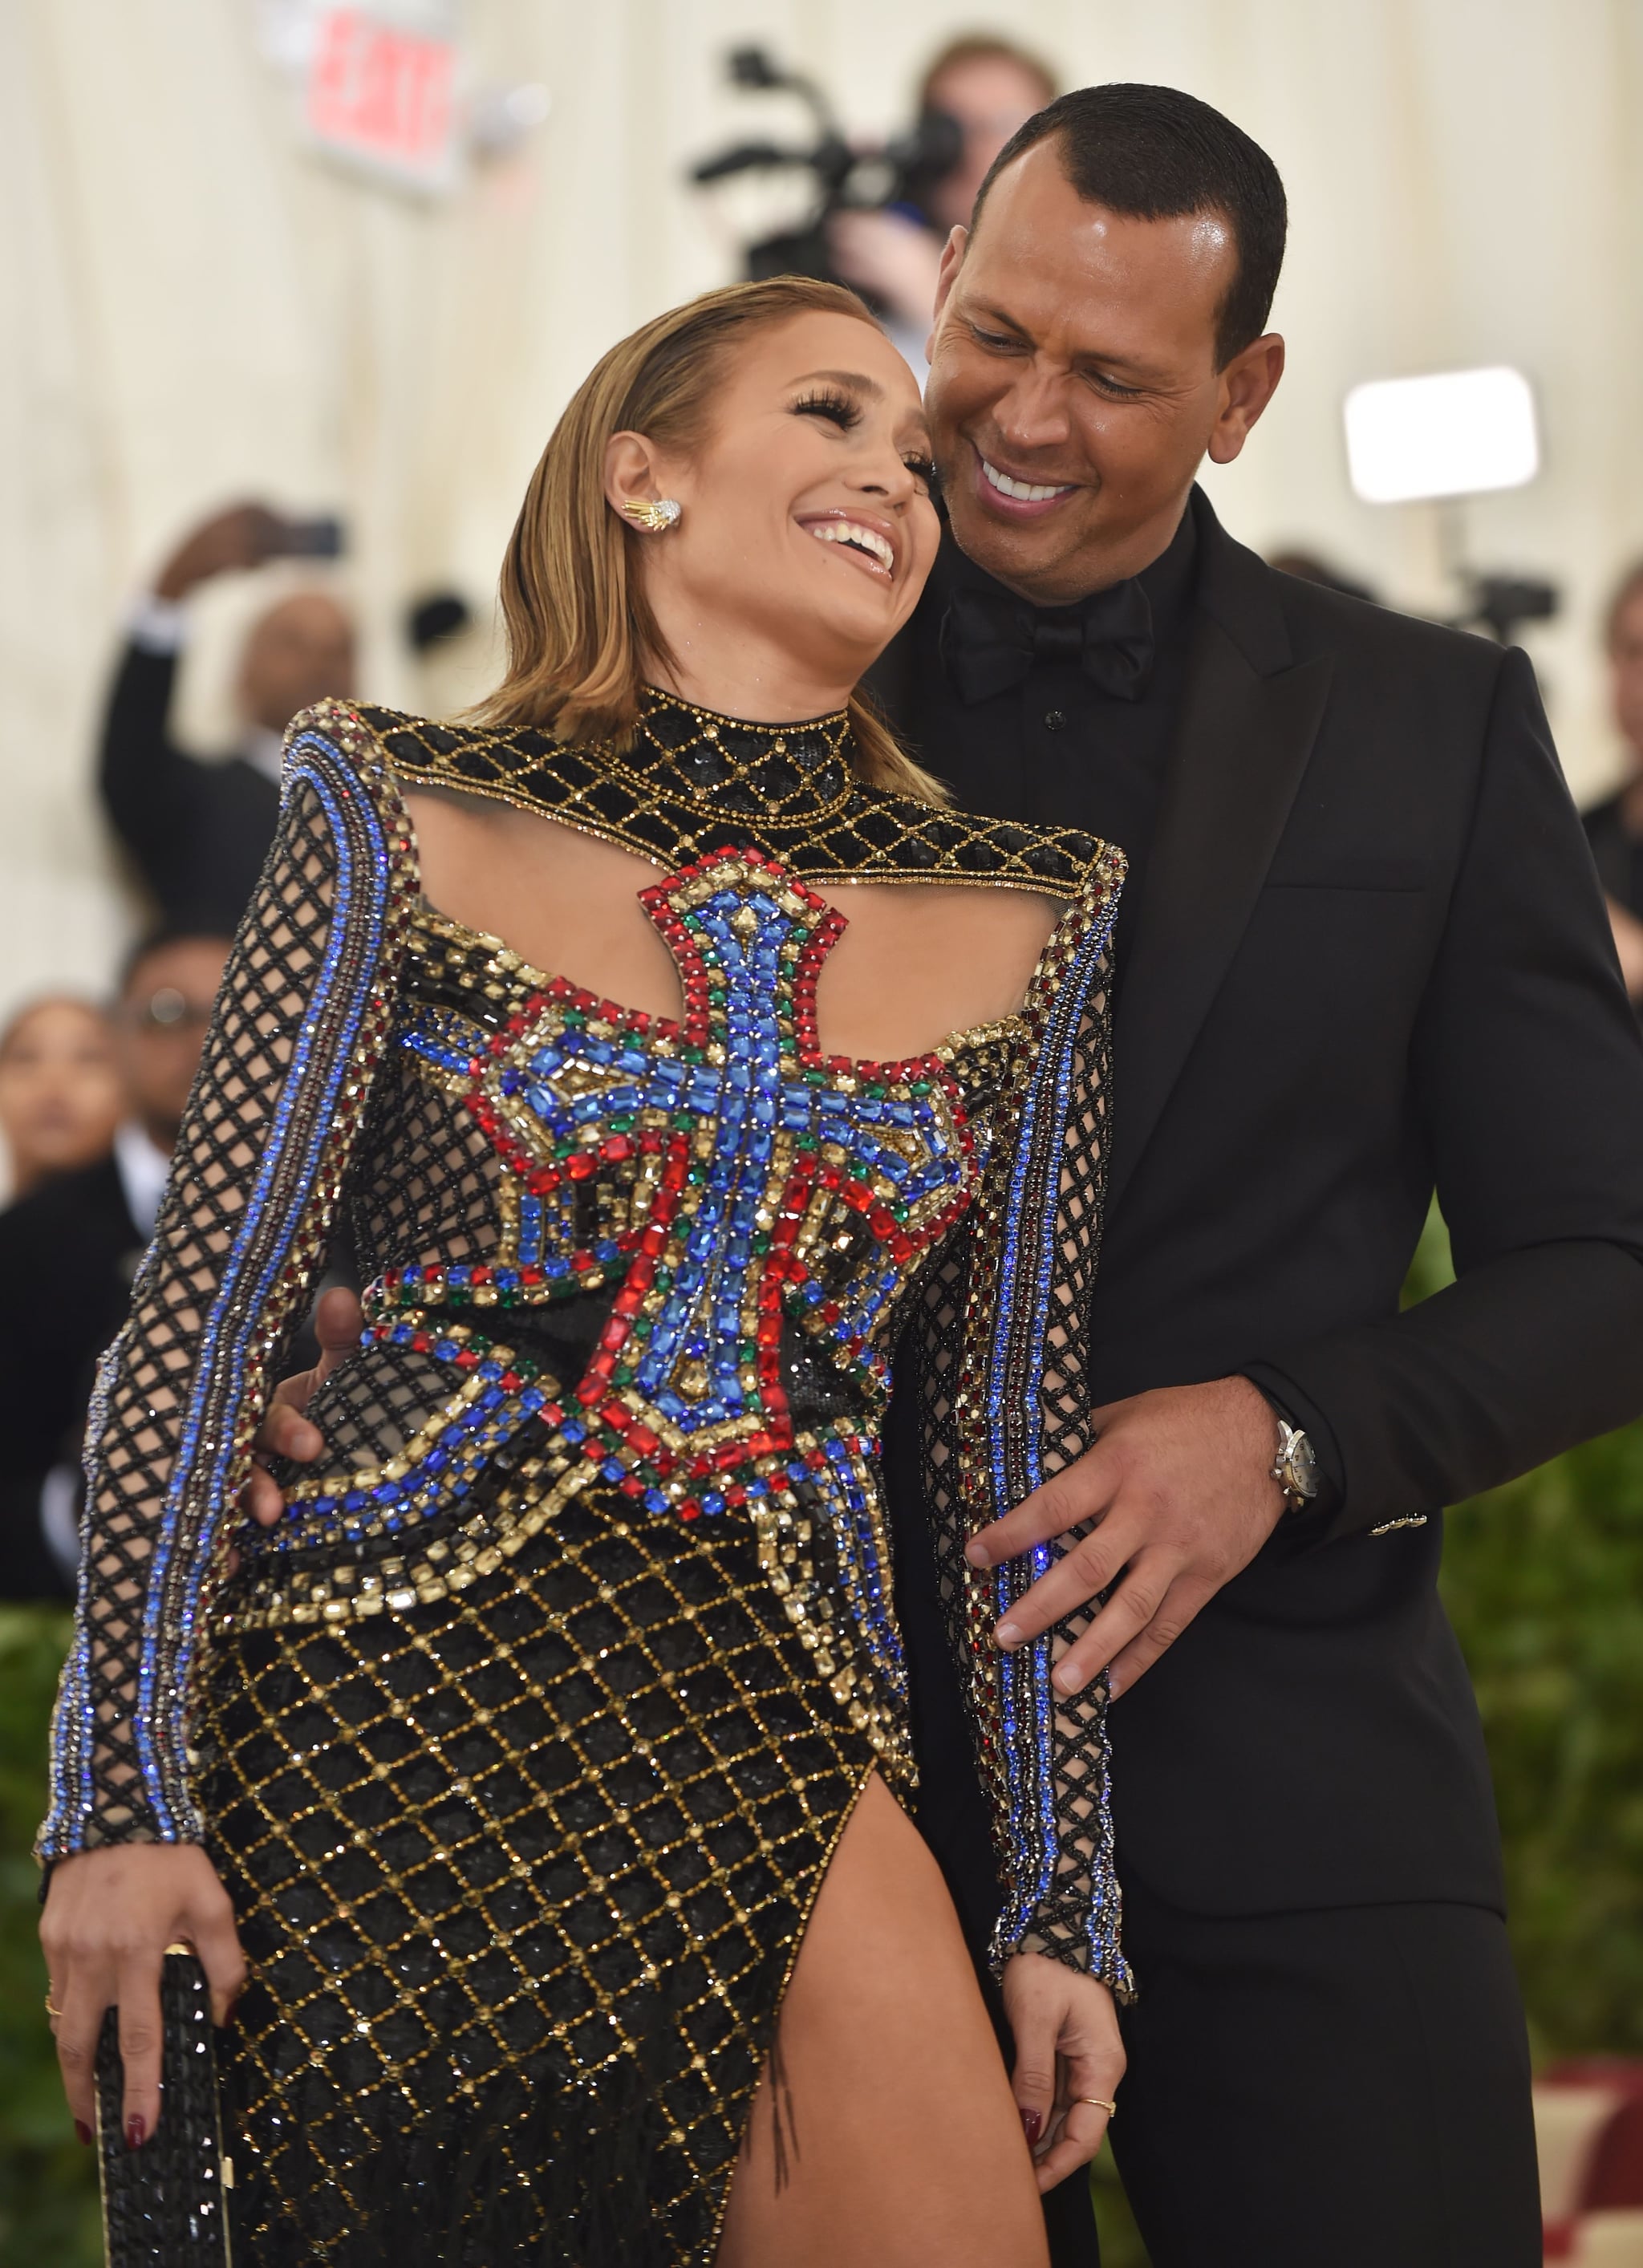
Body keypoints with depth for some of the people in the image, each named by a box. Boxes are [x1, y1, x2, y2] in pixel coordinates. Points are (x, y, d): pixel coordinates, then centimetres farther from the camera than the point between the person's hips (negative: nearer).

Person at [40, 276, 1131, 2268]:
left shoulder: (1024, 928, 10)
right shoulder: (407, 829, 3)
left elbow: (1017, 1438, 12)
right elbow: (203, 1316, -1)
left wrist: (1063, 1909, 9)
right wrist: (129, 1796, -8)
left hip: (766, 1731, 2)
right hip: (385, 1694, -2)